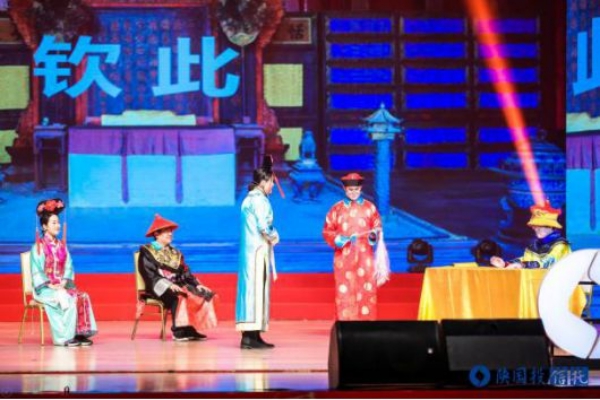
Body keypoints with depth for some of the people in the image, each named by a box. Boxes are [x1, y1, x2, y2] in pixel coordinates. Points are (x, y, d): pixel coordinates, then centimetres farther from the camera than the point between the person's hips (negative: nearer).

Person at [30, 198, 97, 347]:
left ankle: (80, 333, -24)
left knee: (83, 297, -22)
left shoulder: (61, 245, 15)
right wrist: (50, 285, -18)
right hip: (45, 287, -5)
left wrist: (64, 282, -8)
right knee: (67, 300, -32)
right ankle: (65, 337, -28)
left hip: (62, 286, 5)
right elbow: (37, 270, -8)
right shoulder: (39, 246, -3)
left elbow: (68, 267, 10)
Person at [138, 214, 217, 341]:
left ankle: (192, 329, -22)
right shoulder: (146, 251, 4)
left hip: (178, 284, 7)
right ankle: (179, 331, -36)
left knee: (204, 294, -16)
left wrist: (196, 284, -2)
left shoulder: (175, 253, 24)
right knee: (179, 296, -37)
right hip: (160, 286, -7)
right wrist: (169, 284, -23)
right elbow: (150, 274, -10)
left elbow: (185, 272, 17)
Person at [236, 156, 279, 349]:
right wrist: (273, 237, -2)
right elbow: (264, 226, -20)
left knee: (251, 288, 9)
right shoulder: (259, 199, -12)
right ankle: (252, 336, -11)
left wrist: (270, 236, 5)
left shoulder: (249, 198, 17)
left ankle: (248, 335, 9)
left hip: (249, 249, 9)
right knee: (257, 288, -9)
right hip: (258, 249, -9)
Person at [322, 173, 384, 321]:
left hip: (365, 257, 0)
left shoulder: (370, 207, 7)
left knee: (367, 291, -4)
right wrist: (340, 239, -11)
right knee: (344, 292, -4)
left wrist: (374, 235, -11)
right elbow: (327, 231, 7)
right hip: (344, 257, 0)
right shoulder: (337, 208, 7)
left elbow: (378, 228, 11)